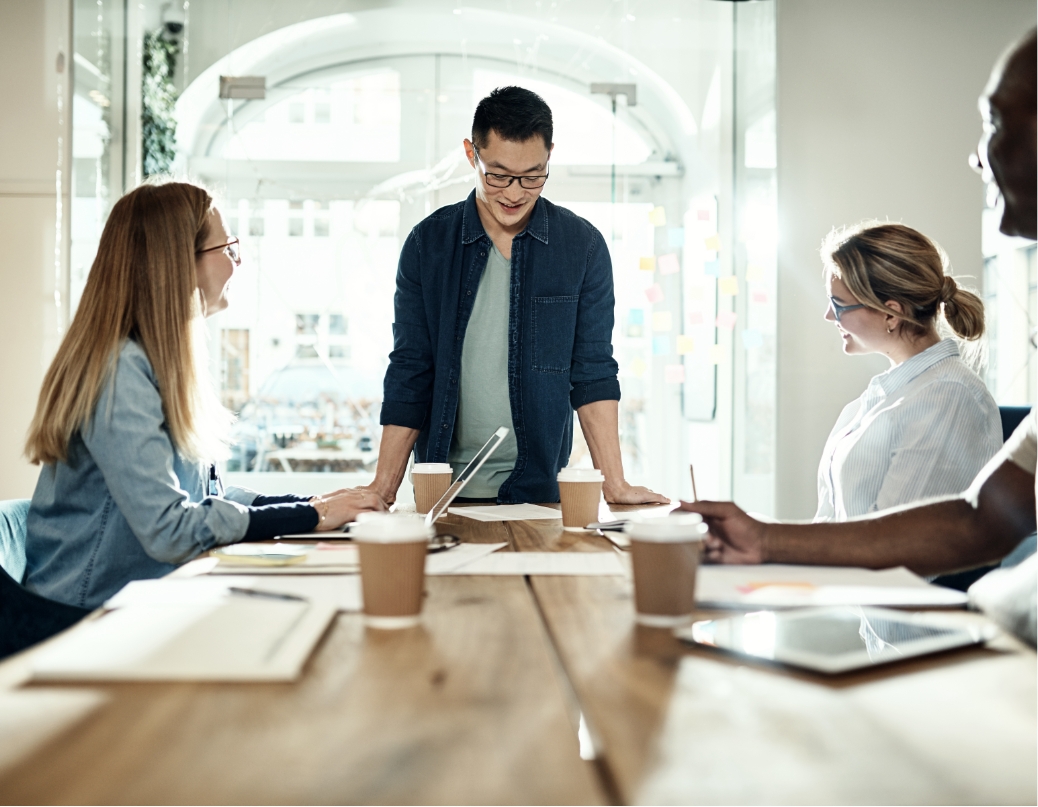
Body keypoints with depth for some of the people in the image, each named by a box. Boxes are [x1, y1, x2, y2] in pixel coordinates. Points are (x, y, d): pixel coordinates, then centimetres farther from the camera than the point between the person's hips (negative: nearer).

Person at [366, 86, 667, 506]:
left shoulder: (583, 246, -1)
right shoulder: (427, 243, 0)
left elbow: (593, 370, -1)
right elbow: (408, 373, 0)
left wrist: (614, 485, -9)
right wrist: (383, 488, -7)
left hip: (540, 489, 0)